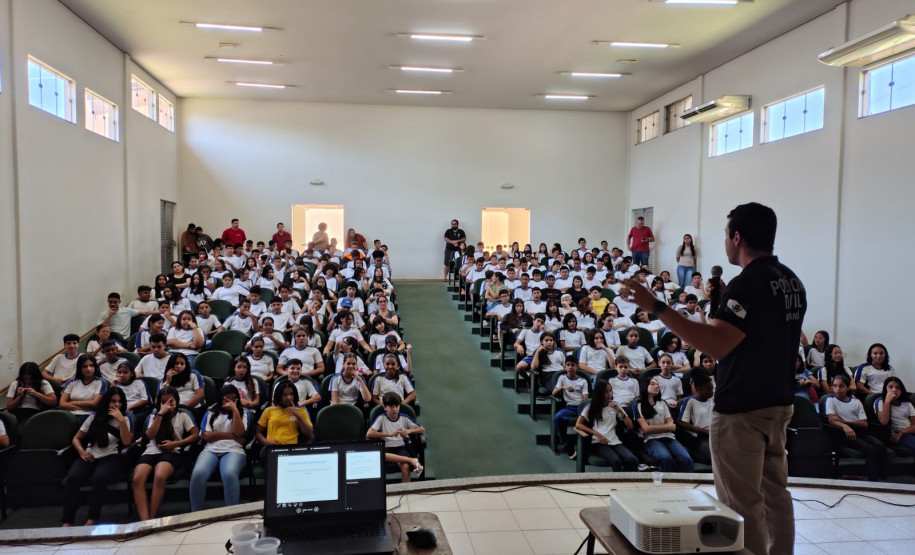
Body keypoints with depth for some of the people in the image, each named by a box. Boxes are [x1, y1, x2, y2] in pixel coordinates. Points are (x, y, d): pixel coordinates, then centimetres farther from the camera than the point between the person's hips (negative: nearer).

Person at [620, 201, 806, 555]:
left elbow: (716, 345, -31)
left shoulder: (747, 284, -22)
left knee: (742, 505, 2)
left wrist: (656, 307, -33)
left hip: (741, 411, -9)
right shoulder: (792, 282, 7)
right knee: (774, 493, 20)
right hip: (779, 405, 9)